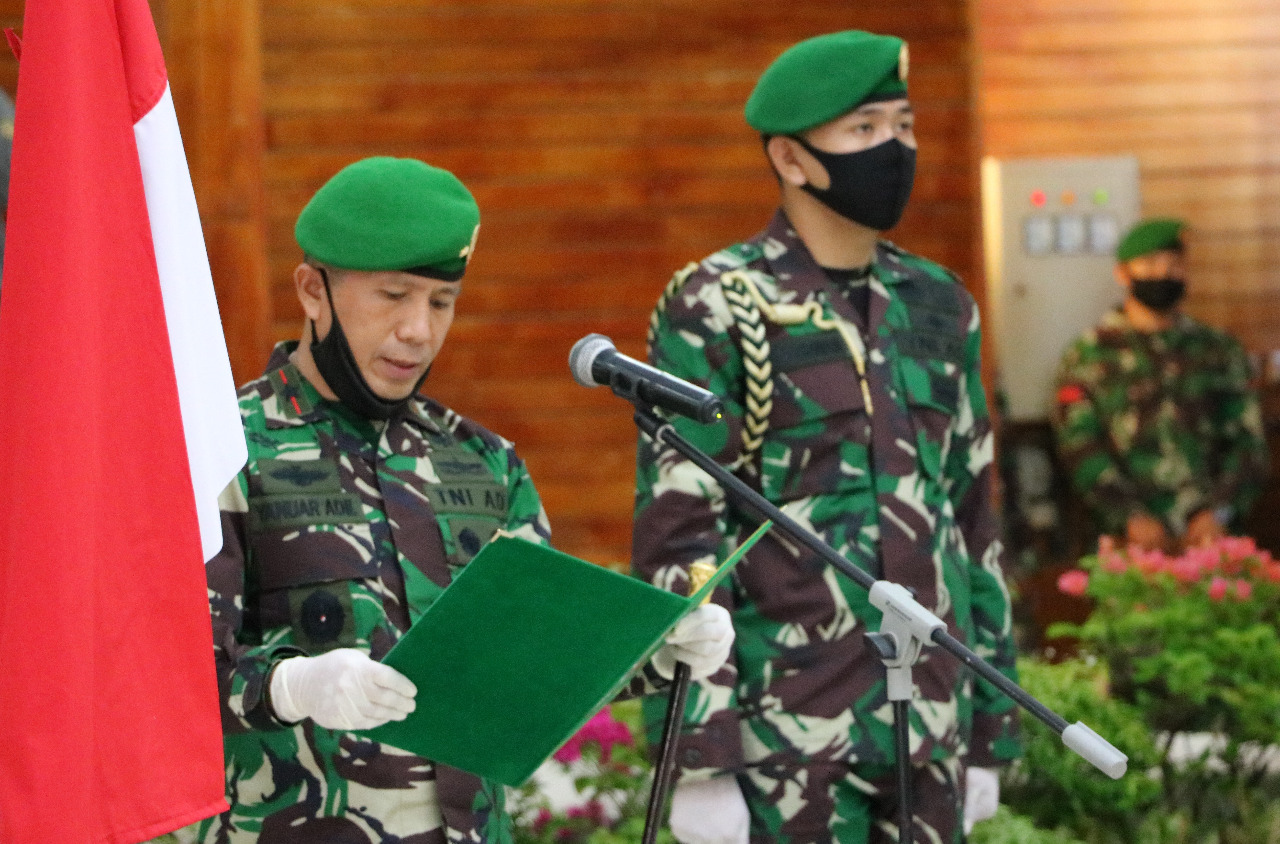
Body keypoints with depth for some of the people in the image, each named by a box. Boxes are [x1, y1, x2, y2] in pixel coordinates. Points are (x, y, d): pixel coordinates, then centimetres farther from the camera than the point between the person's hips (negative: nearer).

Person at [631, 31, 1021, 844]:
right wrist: (699, 760, -16)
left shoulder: (937, 305, 12)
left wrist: (990, 736, 14)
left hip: (927, 733, 6)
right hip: (783, 737, -6)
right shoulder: (713, 310, -6)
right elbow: (676, 537, -10)